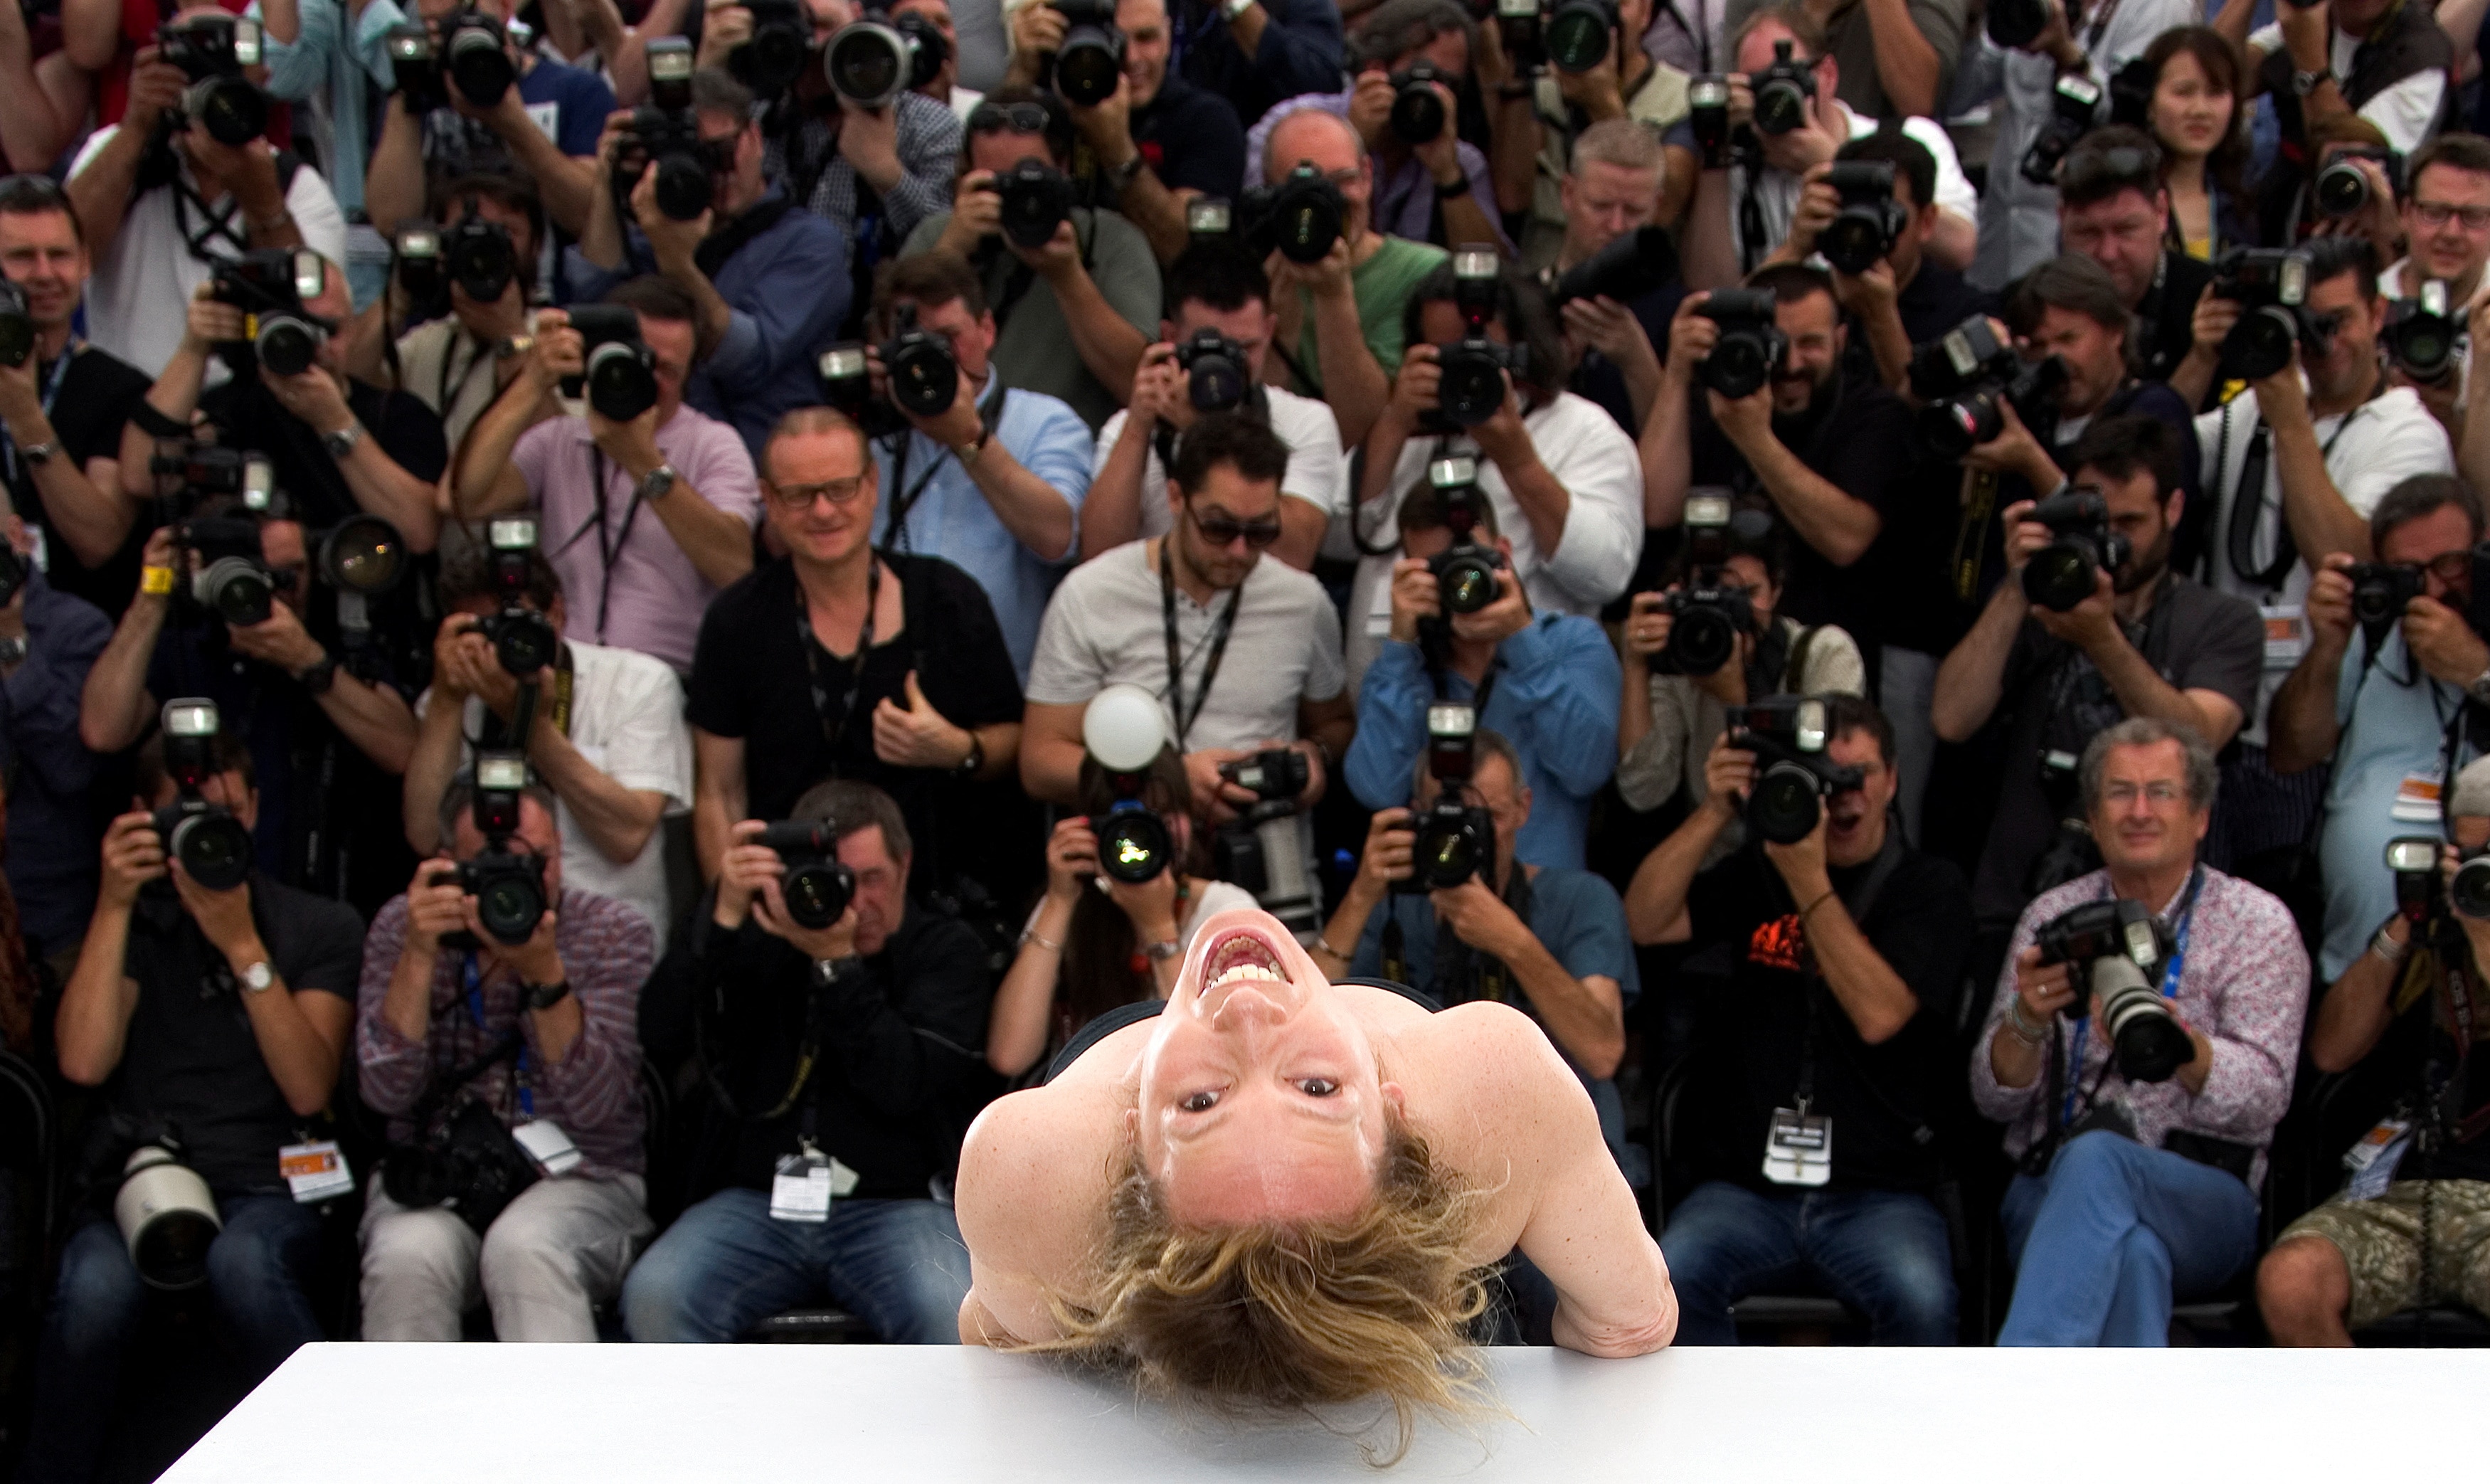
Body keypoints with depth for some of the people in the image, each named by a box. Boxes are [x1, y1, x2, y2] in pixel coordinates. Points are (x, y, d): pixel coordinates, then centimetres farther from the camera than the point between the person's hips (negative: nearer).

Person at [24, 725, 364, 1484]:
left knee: (245, 1264, -38)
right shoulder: (133, 923, 13)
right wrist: (114, 905, -6)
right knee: (94, 1291, -34)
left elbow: (308, 1090, -4)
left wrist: (244, 947, -11)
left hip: (269, 1185, -1)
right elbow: (84, 1063, -4)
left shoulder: (322, 927, 9)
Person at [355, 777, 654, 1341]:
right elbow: (388, 1093, -8)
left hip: (578, 1180, -1)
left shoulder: (613, 933, -2)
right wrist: (419, 956, -18)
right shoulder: (402, 927, 3)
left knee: (523, 1248, -34)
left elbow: (597, 1106, -13)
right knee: (409, 1257, -32)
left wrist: (544, 973, -25)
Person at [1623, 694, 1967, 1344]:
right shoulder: (1757, 873, 16)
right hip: (1747, 1186, 2)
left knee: (1919, 1298, -32)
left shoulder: (1931, 888, 5)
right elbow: (1646, 922, 1)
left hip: (1879, 1194, -2)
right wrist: (1715, 813, -8)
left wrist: (1810, 881, -13)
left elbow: (1878, 1015, -11)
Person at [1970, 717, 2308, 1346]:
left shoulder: (2258, 924, 6)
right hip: (2051, 1193, 2)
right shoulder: (2052, 915, 13)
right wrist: (2026, 1020, -17)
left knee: (2096, 1158, -37)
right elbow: (1995, 1097, 7)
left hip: (2203, 1202, -2)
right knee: (2129, 1250, -36)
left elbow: (2264, 1096, -8)